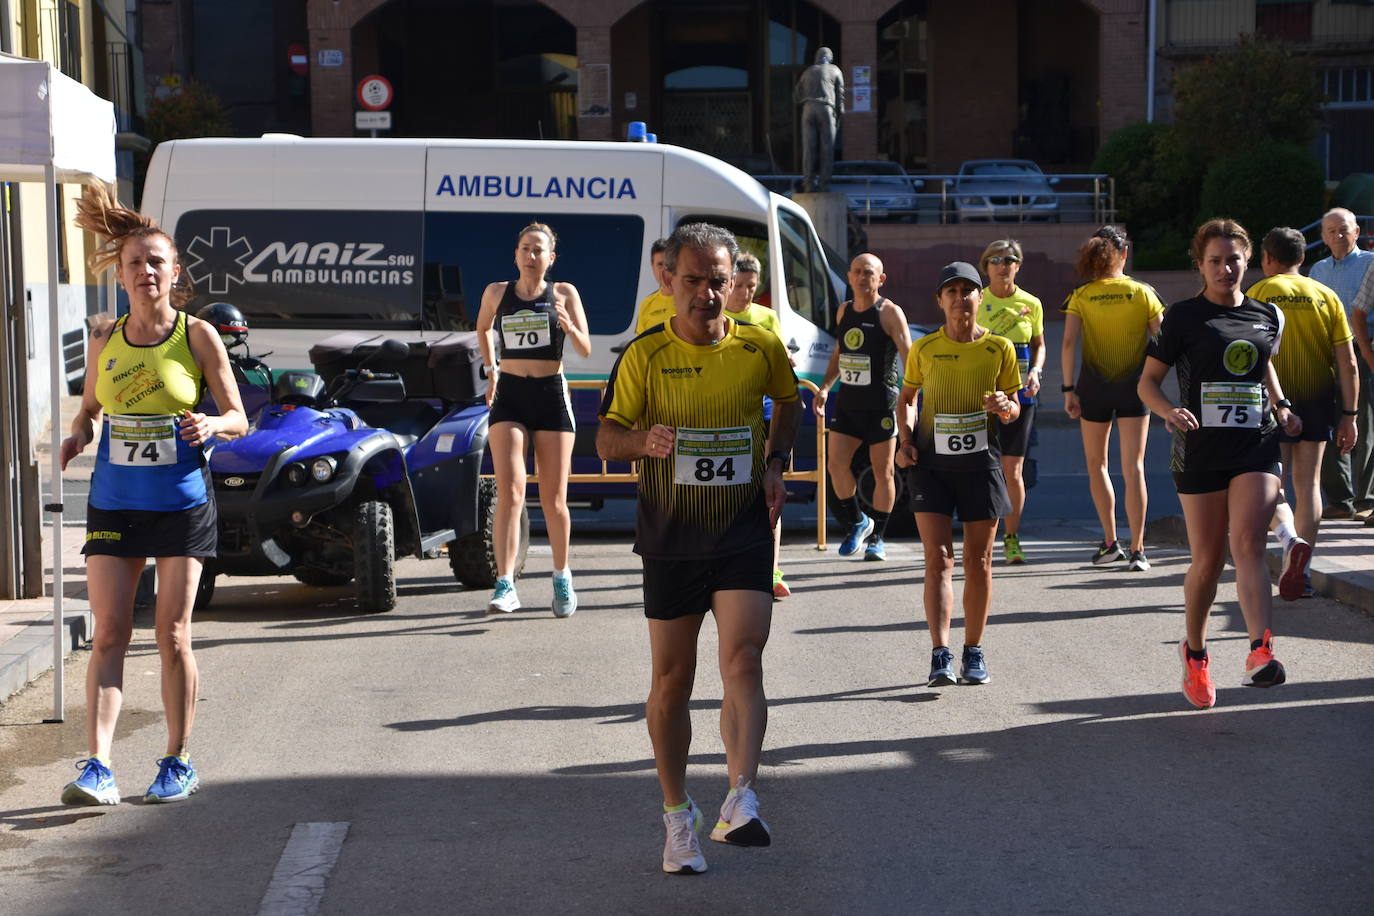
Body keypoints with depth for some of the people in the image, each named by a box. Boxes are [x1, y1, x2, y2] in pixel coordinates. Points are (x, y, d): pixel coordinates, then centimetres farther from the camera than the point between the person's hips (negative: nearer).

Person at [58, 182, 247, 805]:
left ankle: (178, 763, 16)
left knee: (172, 637, 3)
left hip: (181, 503, -2)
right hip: (113, 502, 2)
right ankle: (97, 767, -7)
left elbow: (238, 417, 1)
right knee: (109, 635, -4)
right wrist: (79, 436, -3)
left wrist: (210, 425, -21)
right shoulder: (104, 341, 5)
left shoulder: (197, 336, -4)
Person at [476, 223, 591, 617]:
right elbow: (482, 329, 27)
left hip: (551, 395, 0)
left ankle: (562, 577, 25)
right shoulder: (497, 293, 6)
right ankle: (505, 585, -20)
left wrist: (569, 327, -23)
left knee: (553, 500, 5)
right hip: (509, 396, 0)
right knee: (509, 490, -15)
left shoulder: (564, 294, 2)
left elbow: (586, 351, -4)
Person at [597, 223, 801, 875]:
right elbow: (606, 438, -1)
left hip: (743, 531, 0)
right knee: (671, 680, 6)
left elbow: (788, 401, 22)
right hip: (670, 537, 0)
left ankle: (740, 801, -20)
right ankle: (678, 815, 19)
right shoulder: (644, 355, -4)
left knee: (743, 663, -16)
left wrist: (774, 464, 7)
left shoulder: (761, 348, 1)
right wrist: (645, 441, -24)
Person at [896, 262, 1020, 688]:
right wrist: (905, 441, 1)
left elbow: (1013, 408, 7)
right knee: (938, 558, -9)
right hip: (931, 461, 0)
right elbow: (907, 397, 16)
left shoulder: (999, 348, 1)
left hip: (980, 461, 0)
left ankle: (974, 653, 19)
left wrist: (1005, 406, -16)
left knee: (978, 560, 7)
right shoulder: (924, 349, 2)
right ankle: (940, 656, -13)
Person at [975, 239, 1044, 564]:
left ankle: (1011, 537, 13)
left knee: (1013, 470, 1)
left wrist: (1035, 371, -4)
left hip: (1020, 392, 1)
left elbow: (1039, 345, 14)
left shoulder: (1031, 304, 5)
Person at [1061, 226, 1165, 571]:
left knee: (1096, 464, 17)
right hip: (1134, 385, 0)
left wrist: (1068, 389, -8)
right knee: (1133, 467, -2)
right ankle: (1137, 549, -8)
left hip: (1094, 385, 0)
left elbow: (1068, 343, -11)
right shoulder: (1142, 293, -3)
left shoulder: (1081, 296, -3)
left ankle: (1110, 542, 18)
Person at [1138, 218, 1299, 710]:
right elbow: (1147, 381, 1)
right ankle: (1194, 652, 26)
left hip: (1257, 447, 2)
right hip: (1201, 450, -2)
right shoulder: (1184, 316, -1)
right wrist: (1170, 412, -19)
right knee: (1208, 560, 3)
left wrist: (1281, 407, 13)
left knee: (1248, 543, -18)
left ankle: (1261, 652, -30)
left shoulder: (1268, 316, 10)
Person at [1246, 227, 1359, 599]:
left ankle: (1290, 539, -24)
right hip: (1318, 402, 3)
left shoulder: (1258, 295, -3)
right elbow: (1347, 363, 1)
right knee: (1308, 485, 11)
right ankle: (1299, 574, 10)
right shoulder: (1326, 296, 5)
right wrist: (1349, 415, 5)